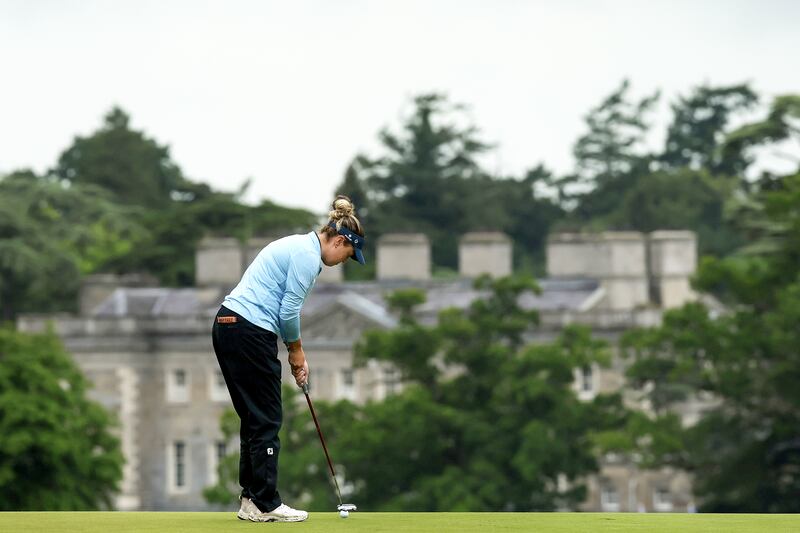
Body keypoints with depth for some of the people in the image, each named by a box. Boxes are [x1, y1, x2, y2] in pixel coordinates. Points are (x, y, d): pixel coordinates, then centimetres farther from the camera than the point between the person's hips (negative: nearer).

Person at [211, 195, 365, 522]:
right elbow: (289, 311, -13)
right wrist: (297, 351, 4)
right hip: (250, 333, -10)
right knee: (267, 419, -3)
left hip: (229, 326, 10)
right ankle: (266, 505, 1)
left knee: (255, 418, 13)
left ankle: (252, 500, 14)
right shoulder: (308, 256, -10)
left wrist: (296, 354, 19)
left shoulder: (299, 247, 20)